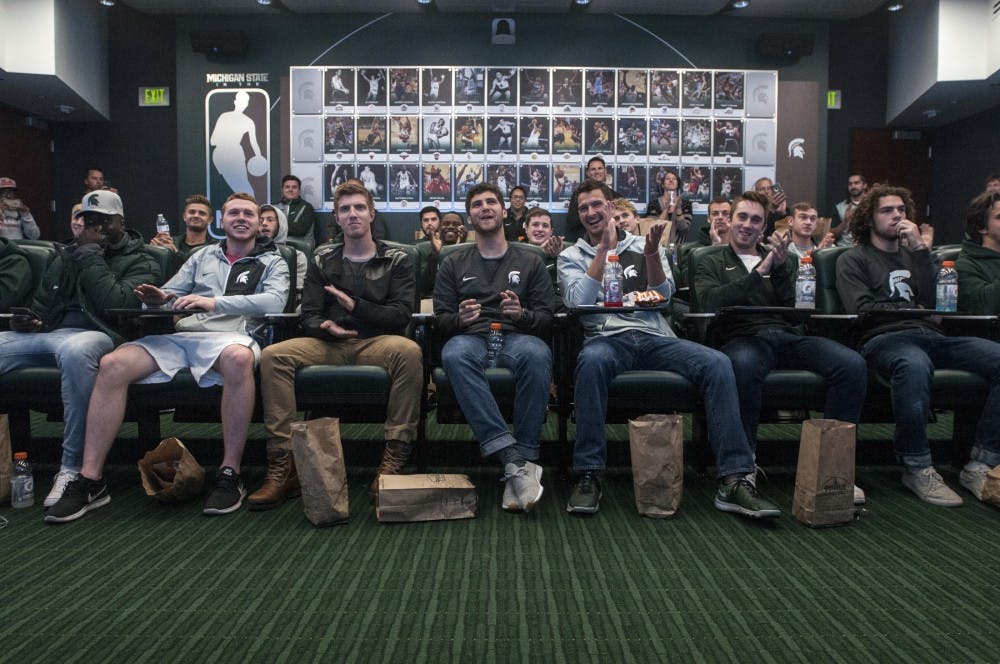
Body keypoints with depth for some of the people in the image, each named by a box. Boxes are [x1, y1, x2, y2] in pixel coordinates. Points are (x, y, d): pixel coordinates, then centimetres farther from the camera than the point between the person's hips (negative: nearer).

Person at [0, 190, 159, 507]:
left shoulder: (140, 263, 8)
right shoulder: (65, 258, 27)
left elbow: (115, 304, -10)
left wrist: (90, 254, -4)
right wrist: (27, 320, 7)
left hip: (95, 335, -6)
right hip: (46, 332, 6)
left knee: (74, 351, -42)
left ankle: (73, 467, -34)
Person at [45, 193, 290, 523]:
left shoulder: (272, 262, 15)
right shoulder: (203, 256, 28)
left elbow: (275, 301, -6)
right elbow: (167, 295, 25)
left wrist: (215, 302, -14)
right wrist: (157, 299, -1)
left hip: (228, 336, -4)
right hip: (179, 335, 5)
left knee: (239, 358, -42)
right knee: (113, 365, -21)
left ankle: (230, 474, -31)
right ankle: (90, 480, -16)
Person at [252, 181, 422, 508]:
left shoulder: (396, 260, 12)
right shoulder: (323, 261, 19)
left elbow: (401, 315, -2)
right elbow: (308, 316, 9)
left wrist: (356, 306, -16)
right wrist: (325, 327, -15)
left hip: (375, 344, -2)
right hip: (330, 345, 3)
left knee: (409, 351, -37)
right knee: (273, 355, -25)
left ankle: (393, 463, -32)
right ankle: (282, 468, -25)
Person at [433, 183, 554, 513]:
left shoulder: (530, 261, 20)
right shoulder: (453, 264, 23)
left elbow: (545, 317, 12)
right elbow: (441, 317, 14)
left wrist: (522, 314, -11)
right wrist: (459, 319, -9)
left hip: (516, 336, 0)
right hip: (471, 337, 1)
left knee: (537, 354, -39)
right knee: (454, 354, -38)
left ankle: (524, 457, -31)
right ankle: (514, 459, -42)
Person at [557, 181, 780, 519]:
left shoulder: (642, 246, 22)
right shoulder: (572, 256, 17)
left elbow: (663, 295, 9)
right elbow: (578, 302, -2)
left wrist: (652, 256, -8)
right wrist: (604, 250, -3)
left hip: (655, 337, 3)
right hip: (608, 338, -2)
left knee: (717, 363, -25)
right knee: (592, 360, -40)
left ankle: (734, 480, -25)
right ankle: (588, 476, -33)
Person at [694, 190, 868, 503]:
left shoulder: (785, 258, 29)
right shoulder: (712, 264, 21)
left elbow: (794, 308, 13)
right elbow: (711, 301, -3)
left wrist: (779, 267, -2)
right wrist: (760, 272, -6)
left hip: (788, 336, 4)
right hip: (742, 338, -3)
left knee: (853, 364, -25)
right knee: (745, 364, -42)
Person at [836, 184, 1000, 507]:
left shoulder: (913, 253, 29)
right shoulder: (853, 259, 15)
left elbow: (932, 300, 10)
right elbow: (861, 309, -2)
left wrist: (922, 250, 4)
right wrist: (914, 309, 6)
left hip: (931, 335, 6)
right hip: (883, 338, -5)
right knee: (914, 365, -41)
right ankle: (917, 467, -24)